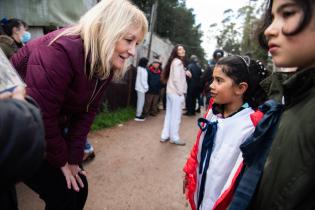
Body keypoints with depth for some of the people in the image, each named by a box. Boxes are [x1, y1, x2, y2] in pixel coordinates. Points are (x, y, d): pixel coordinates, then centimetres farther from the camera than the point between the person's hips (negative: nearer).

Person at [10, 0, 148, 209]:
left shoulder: (104, 64, -7)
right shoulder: (59, 51, -32)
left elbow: (86, 112, -5)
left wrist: (74, 158, -6)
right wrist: (61, 161, -15)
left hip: (51, 130, 7)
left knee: (79, 189, 9)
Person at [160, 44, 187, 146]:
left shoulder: (175, 61, 18)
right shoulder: (178, 62, -11)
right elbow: (176, 79, -18)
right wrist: (181, 92, -14)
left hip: (171, 91, 10)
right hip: (176, 93, -10)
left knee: (169, 114, 12)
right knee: (176, 116, -2)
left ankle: (165, 136, 19)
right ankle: (174, 138, 8)